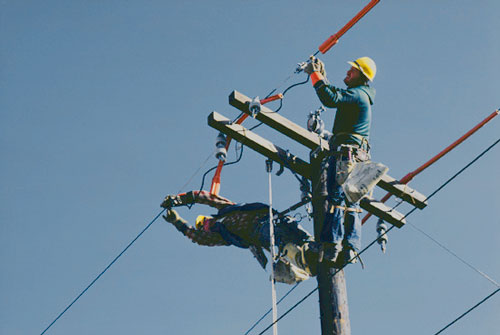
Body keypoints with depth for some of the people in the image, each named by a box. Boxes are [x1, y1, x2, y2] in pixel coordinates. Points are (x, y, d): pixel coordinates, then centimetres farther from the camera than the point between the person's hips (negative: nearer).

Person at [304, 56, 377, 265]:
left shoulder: (358, 94, -6)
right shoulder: (361, 97, 26)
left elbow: (331, 99, -22)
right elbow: (334, 95, 39)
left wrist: (315, 75, -14)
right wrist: (321, 75, 30)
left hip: (346, 153, -10)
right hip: (357, 157, 10)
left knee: (336, 197, -17)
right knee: (350, 204, 5)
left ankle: (332, 245, -24)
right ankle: (350, 248, 1)